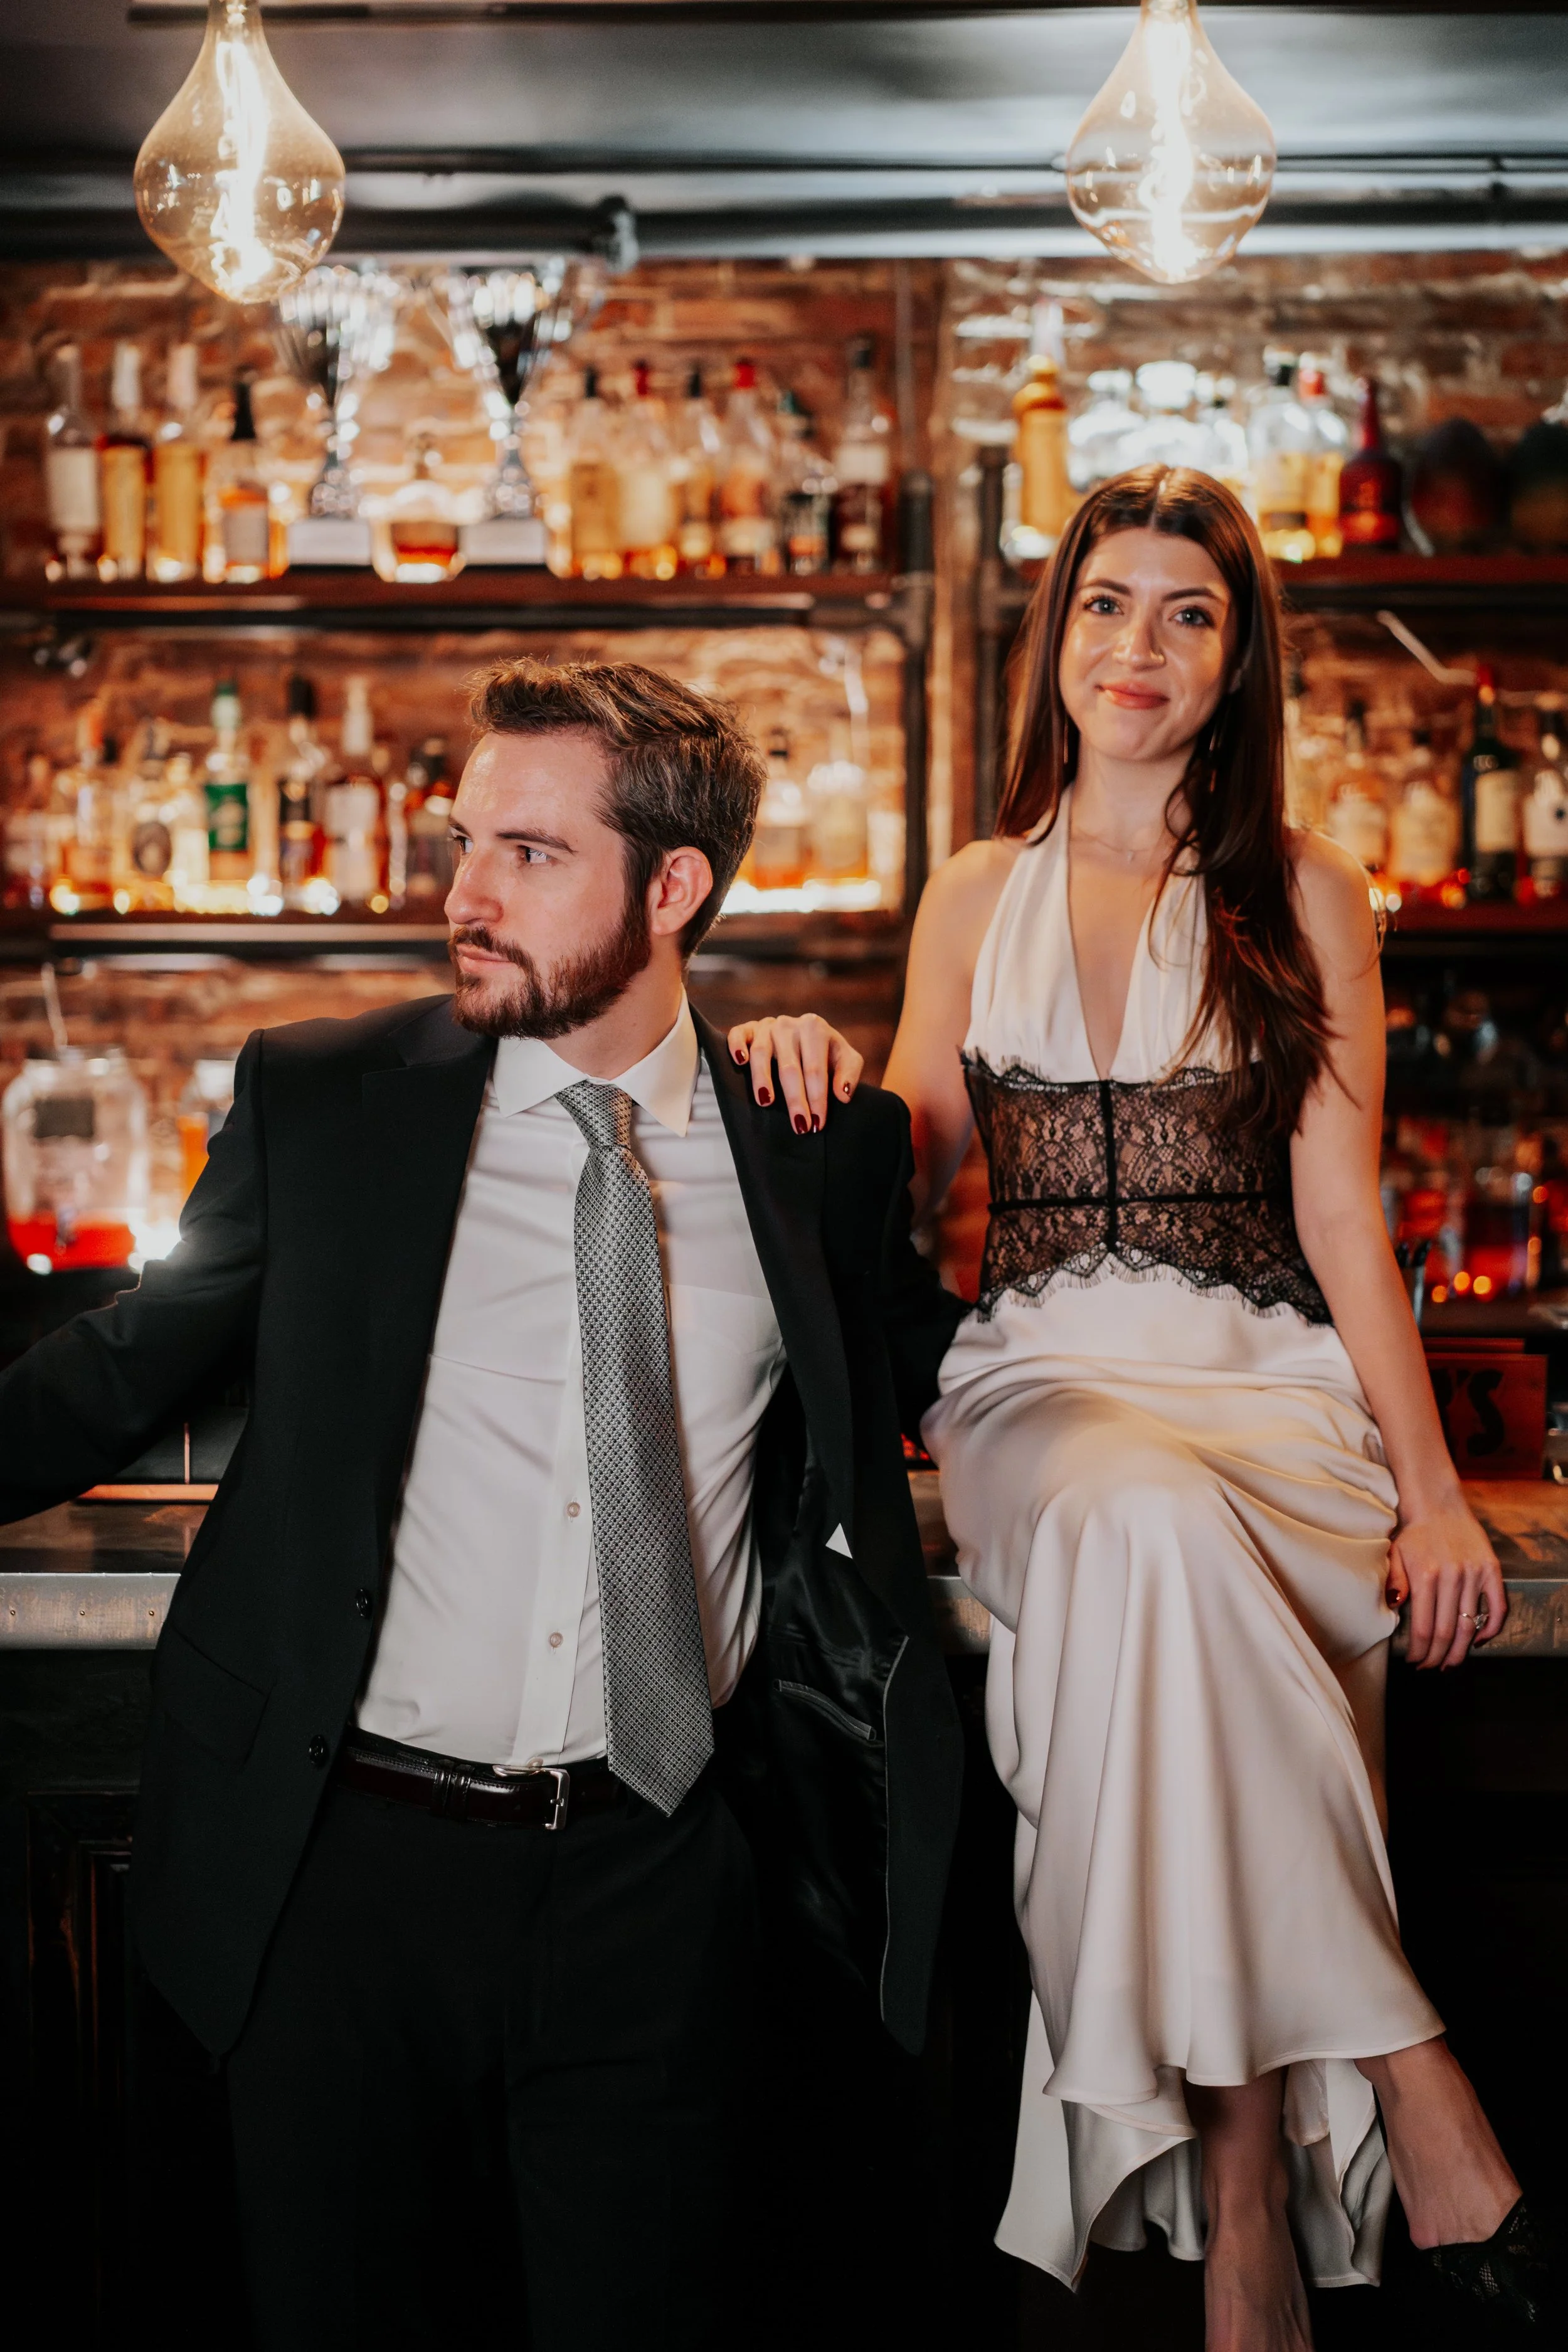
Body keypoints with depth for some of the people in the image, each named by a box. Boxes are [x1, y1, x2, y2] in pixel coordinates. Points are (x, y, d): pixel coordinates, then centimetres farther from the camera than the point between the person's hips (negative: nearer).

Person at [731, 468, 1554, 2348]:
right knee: (1149, 1529, -37)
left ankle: (1243, 2186, -33)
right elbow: (912, 1163, 20)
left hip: (1266, 1375, -1)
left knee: (1167, 1555, -38)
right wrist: (810, 1071, -3)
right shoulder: (978, 895, 18)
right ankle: (1409, 2089, -33)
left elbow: (1340, 1207, 5)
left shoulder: (1301, 893, 11)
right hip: (1044, 1375, 1)